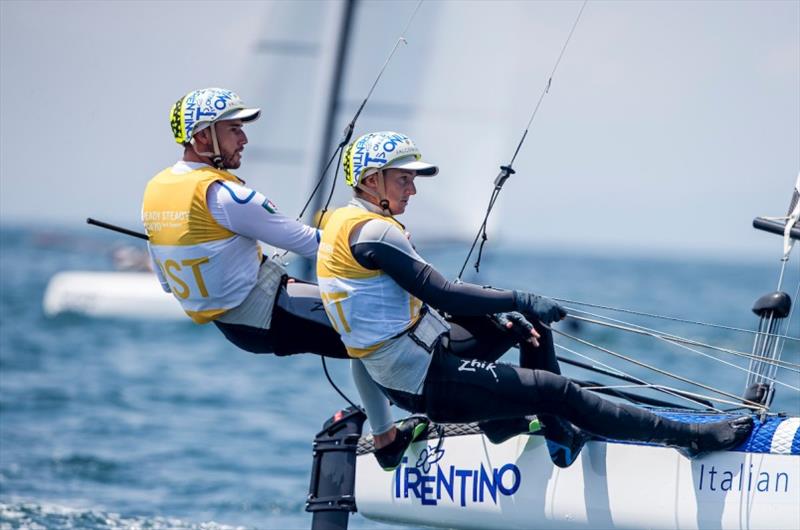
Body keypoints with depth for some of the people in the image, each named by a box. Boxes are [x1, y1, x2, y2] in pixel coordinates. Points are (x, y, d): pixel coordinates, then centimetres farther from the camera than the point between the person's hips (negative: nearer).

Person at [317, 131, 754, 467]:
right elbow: (442, 295, -21)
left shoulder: (347, 223, 15)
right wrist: (520, 302, -13)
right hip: (428, 382, -10)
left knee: (529, 319, 20)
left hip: (402, 373, 10)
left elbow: (423, 301, 18)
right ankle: (687, 436, -12)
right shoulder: (373, 232, -17)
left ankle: (556, 427, 15)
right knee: (557, 391, -13)